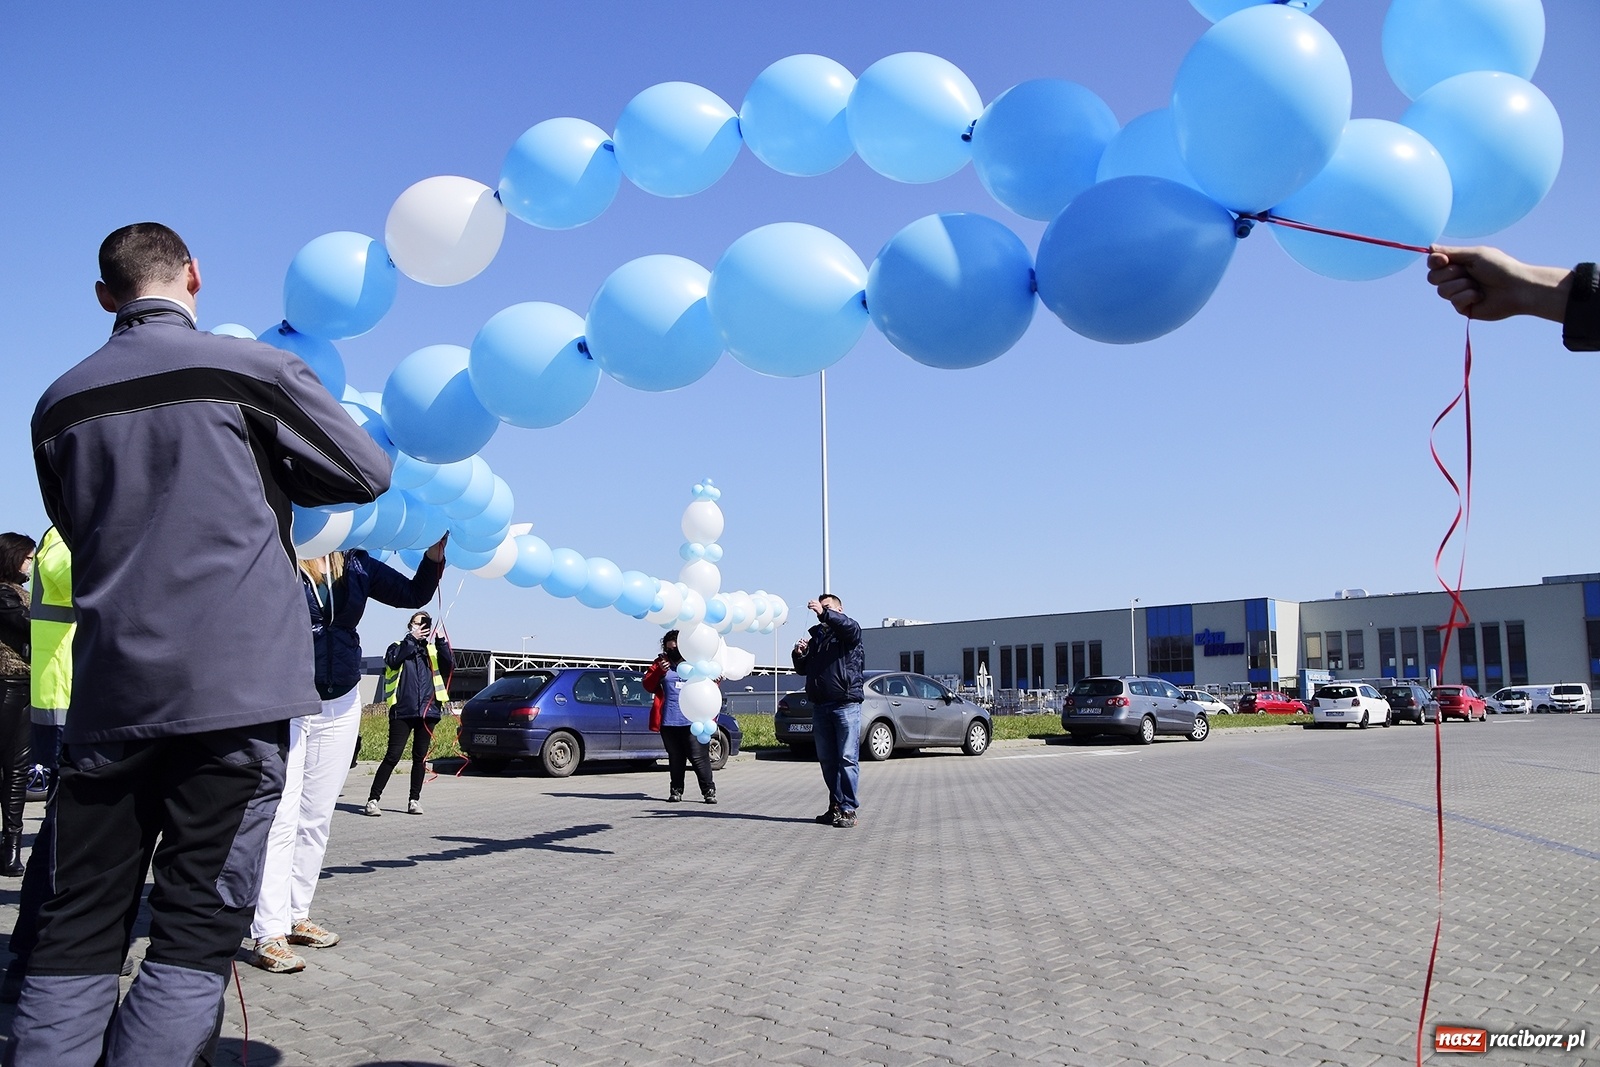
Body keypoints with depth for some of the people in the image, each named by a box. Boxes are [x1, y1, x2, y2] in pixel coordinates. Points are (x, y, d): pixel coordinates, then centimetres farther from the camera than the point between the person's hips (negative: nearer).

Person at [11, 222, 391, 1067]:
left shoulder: (59, 404, 12)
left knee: (77, 932, 10)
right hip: (235, 686, -4)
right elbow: (368, 475, 7)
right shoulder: (254, 370, -1)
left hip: (109, 694, 4)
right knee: (197, 932, -1)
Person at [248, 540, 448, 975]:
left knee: (317, 818, 10)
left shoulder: (355, 563, 3)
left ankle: (296, 916, 21)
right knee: (280, 818, -9)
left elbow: (414, 594, 7)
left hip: (340, 706, 5)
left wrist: (435, 554, -7)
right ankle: (269, 935, -5)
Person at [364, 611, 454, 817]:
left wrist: (441, 640, -11)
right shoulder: (399, 647, 9)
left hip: (427, 711, 3)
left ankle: (414, 800, 15)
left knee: (420, 757, 7)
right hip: (402, 711, -3)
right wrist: (412, 638, -14)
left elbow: (450, 665, -2)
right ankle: (373, 800, -2)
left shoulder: (432, 651, 15)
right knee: (393, 756, -7)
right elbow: (393, 660, -13)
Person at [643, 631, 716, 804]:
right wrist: (659, 671, -10)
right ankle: (676, 790, 20)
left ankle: (709, 790, 1)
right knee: (675, 758, 11)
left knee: (699, 757, -5)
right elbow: (648, 685, 6)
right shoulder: (661, 663, 10)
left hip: (693, 722, -2)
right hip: (669, 722, 2)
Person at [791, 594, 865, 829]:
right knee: (827, 760, 7)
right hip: (820, 706, 6)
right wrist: (798, 655, 3)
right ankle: (835, 805, 13)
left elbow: (851, 627, -21)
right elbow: (803, 669, 24)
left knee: (848, 759, -8)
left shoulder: (848, 632, 5)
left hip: (846, 705, -6)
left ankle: (848, 809, -7)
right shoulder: (815, 636, 22)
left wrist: (825, 613, -29)